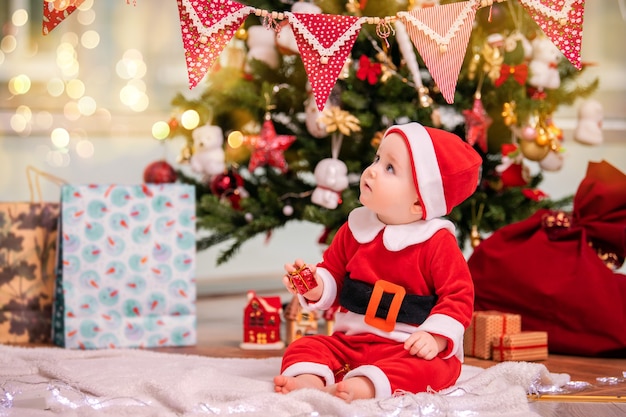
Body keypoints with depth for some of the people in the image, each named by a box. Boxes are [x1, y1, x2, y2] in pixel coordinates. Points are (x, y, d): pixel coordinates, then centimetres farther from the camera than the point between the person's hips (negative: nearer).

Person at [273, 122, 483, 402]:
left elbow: (458, 296, -10)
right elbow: (334, 272, 17)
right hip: (349, 343, 6)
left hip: (409, 348, -5)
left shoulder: (437, 242, -10)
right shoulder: (355, 230, 6)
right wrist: (317, 286, -6)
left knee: (425, 368, -36)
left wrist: (435, 337, -23)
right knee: (305, 346, -13)